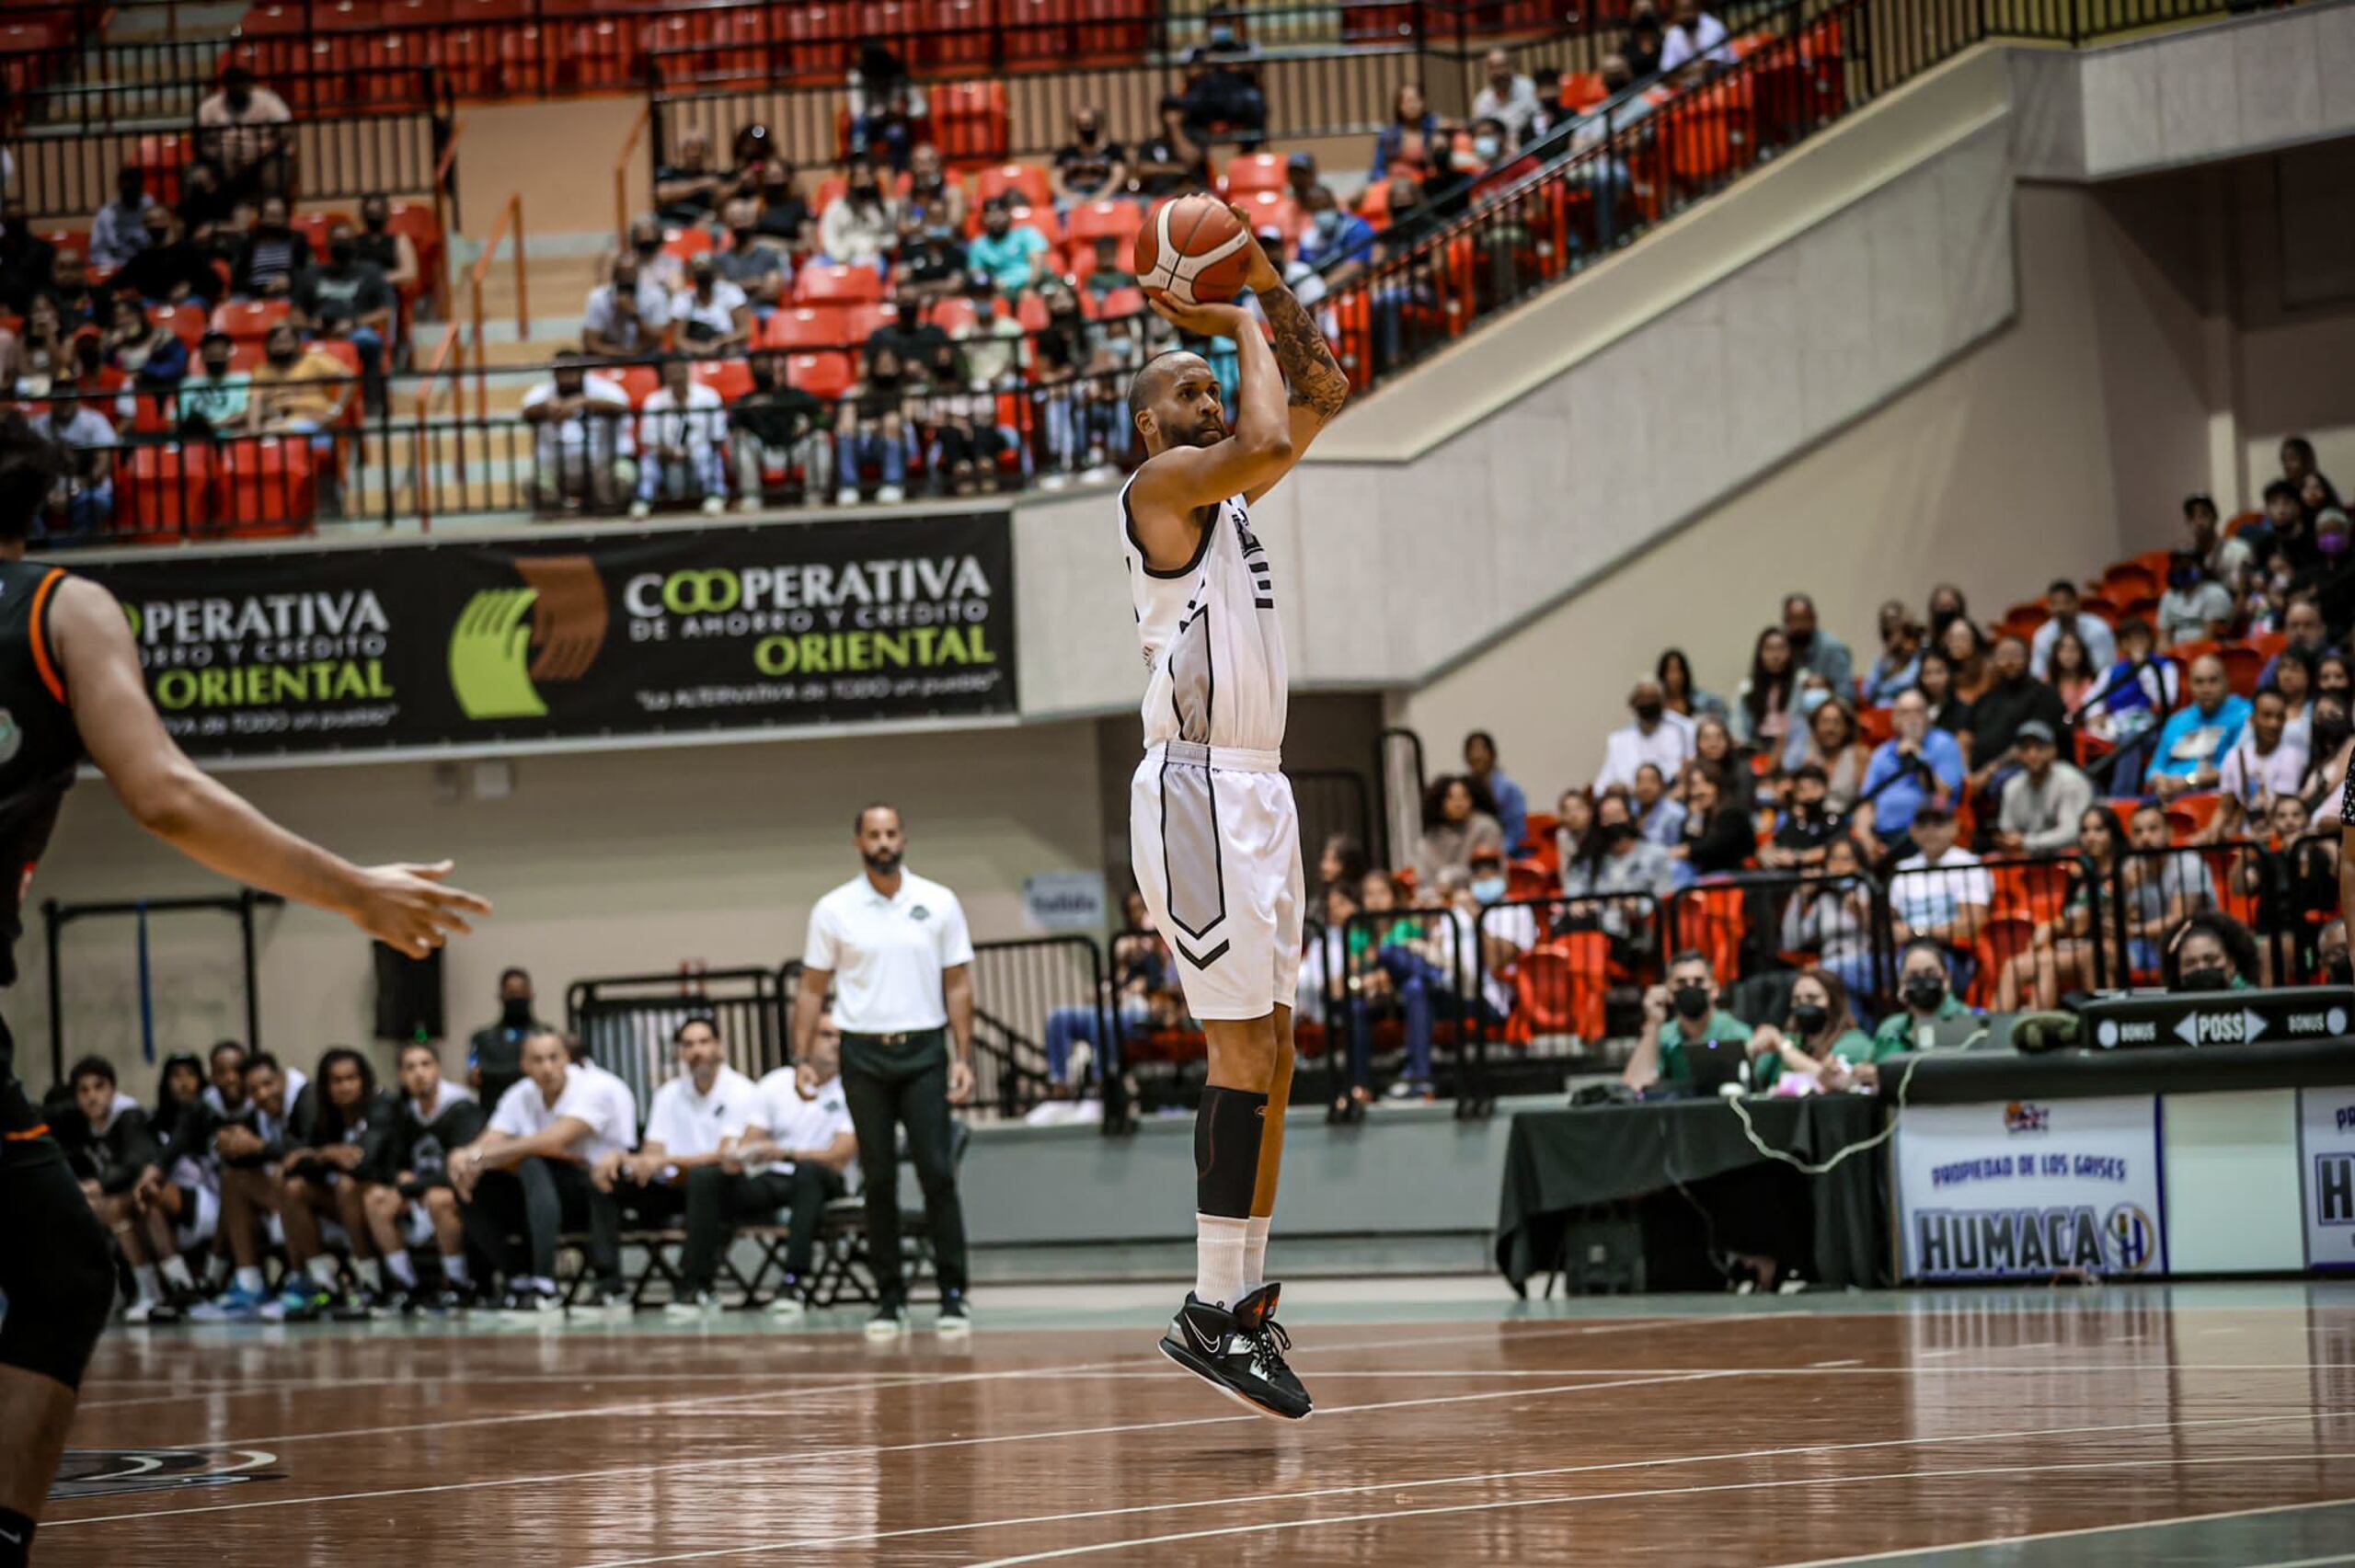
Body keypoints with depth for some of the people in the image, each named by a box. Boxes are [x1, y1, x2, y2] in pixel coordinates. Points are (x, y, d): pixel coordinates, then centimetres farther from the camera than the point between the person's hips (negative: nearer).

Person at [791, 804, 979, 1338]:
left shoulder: (939, 904, 3)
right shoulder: (833, 910, 3)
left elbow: (958, 985, 5)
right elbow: (812, 990, 7)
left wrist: (963, 1058, -2)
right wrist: (802, 1058, -1)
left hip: (923, 1053, -1)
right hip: (863, 1054, 1)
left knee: (938, 1172, -8)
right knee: (878, 1181, 2)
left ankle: (953, 1294, -4)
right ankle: (890, 1299, 9)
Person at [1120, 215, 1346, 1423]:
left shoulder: (1228, 493, 18)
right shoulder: (1161, 486, -7)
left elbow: (1322, 396, 25)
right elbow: (1266, 442, -24)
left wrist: (1268, 290, 13)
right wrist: (1246, 326, -9)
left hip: (1257, 791, 10)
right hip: (1200, 787, -10)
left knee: (1267, 1057, 10)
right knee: (1243, 1058, -12)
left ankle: (1246, 1290, 13)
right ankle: (1213, 1311, -11)